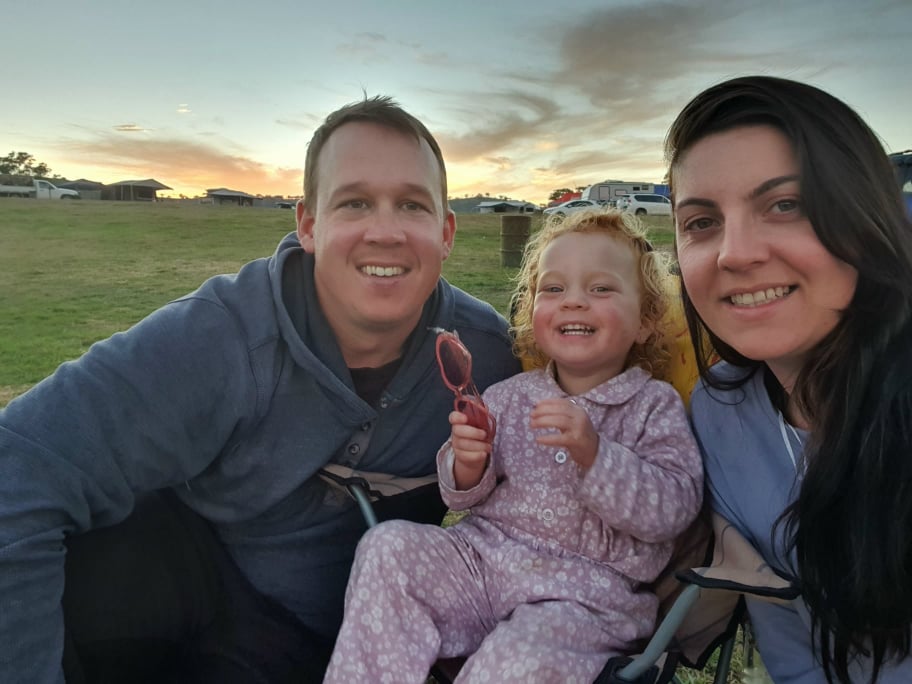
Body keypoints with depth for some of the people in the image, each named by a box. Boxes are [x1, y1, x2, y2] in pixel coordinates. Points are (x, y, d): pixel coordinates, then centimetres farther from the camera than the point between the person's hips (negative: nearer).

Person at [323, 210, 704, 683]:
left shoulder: (655, 406, 0)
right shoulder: (509, 397, 7)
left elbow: (674, 508, -13)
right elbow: (464, 499, 11)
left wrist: (593, 453, -27)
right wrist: (467, 466, -13)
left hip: (588, 590, -3)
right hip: (484, 554, 4)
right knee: (389, 544, -16)